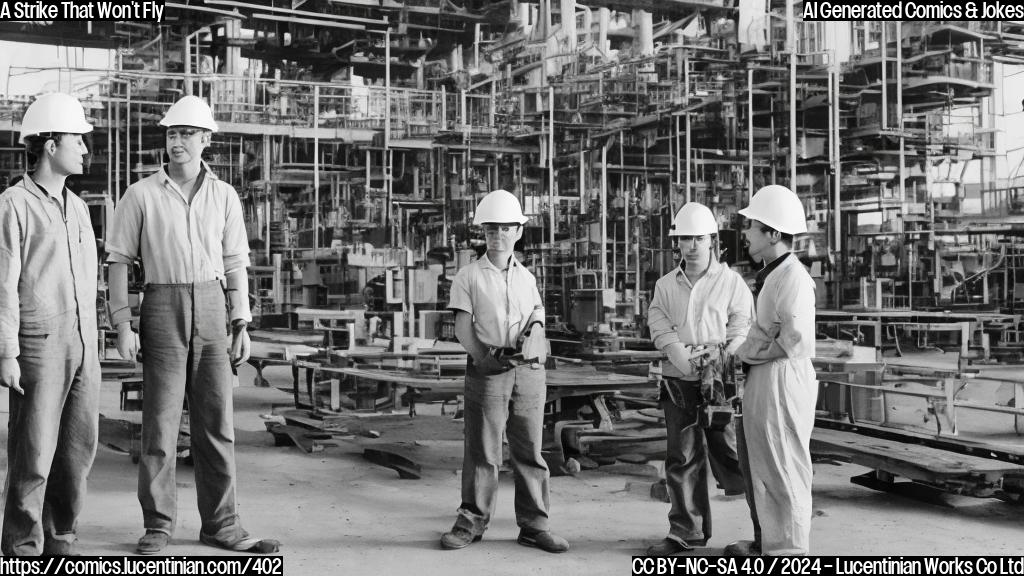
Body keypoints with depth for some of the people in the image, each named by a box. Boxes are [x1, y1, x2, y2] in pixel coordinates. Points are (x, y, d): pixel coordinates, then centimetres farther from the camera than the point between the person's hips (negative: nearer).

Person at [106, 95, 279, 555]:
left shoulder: (224, 196, 8)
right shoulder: (141, 194, 0)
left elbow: (234, 263, 10)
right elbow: (118, 261, 0)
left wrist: (242, 327, 4)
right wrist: (122, 327, -8)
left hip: (211, 312, 3)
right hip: (162, 310, -2)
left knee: (216, 421, 3)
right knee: (160, 421, -2)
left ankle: (220, 525, 11)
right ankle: (157, 527, 9)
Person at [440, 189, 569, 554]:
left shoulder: (527, 278, 15)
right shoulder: (469, 277, 4)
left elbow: (538, 325, 12)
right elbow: (462, 329, -1)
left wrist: (528, 342, -9)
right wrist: (487, 355, -13)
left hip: (529, 371, 3)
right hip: (486, 372, -3)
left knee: (530, 451, 6)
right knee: (482, 451, 0)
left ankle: (533, 525, 13)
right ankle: (471, 522, 11)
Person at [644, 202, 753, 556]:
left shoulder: (731, 281, 2)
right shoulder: (666, 285, 12)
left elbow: (741, 329, -3)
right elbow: (660, 329, 2)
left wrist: (717, 364, -16)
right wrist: (687, 362, -13)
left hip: (720, 382, -3)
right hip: (677, 381, 4)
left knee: (729, 452, -3)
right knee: (682, 459, 6)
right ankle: (686, 533, 14)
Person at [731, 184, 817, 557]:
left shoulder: (793, 277, -17)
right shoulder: (771, 274, 13)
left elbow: (794, 342, -22)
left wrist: (749, 353, -10)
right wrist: (742, 352, 2)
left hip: (783, 379, -10)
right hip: (762, 379, 10)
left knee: (784, 469, 1)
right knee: (762, 466, 19)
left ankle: (788, 549, 11)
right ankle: (767, 540, 32)